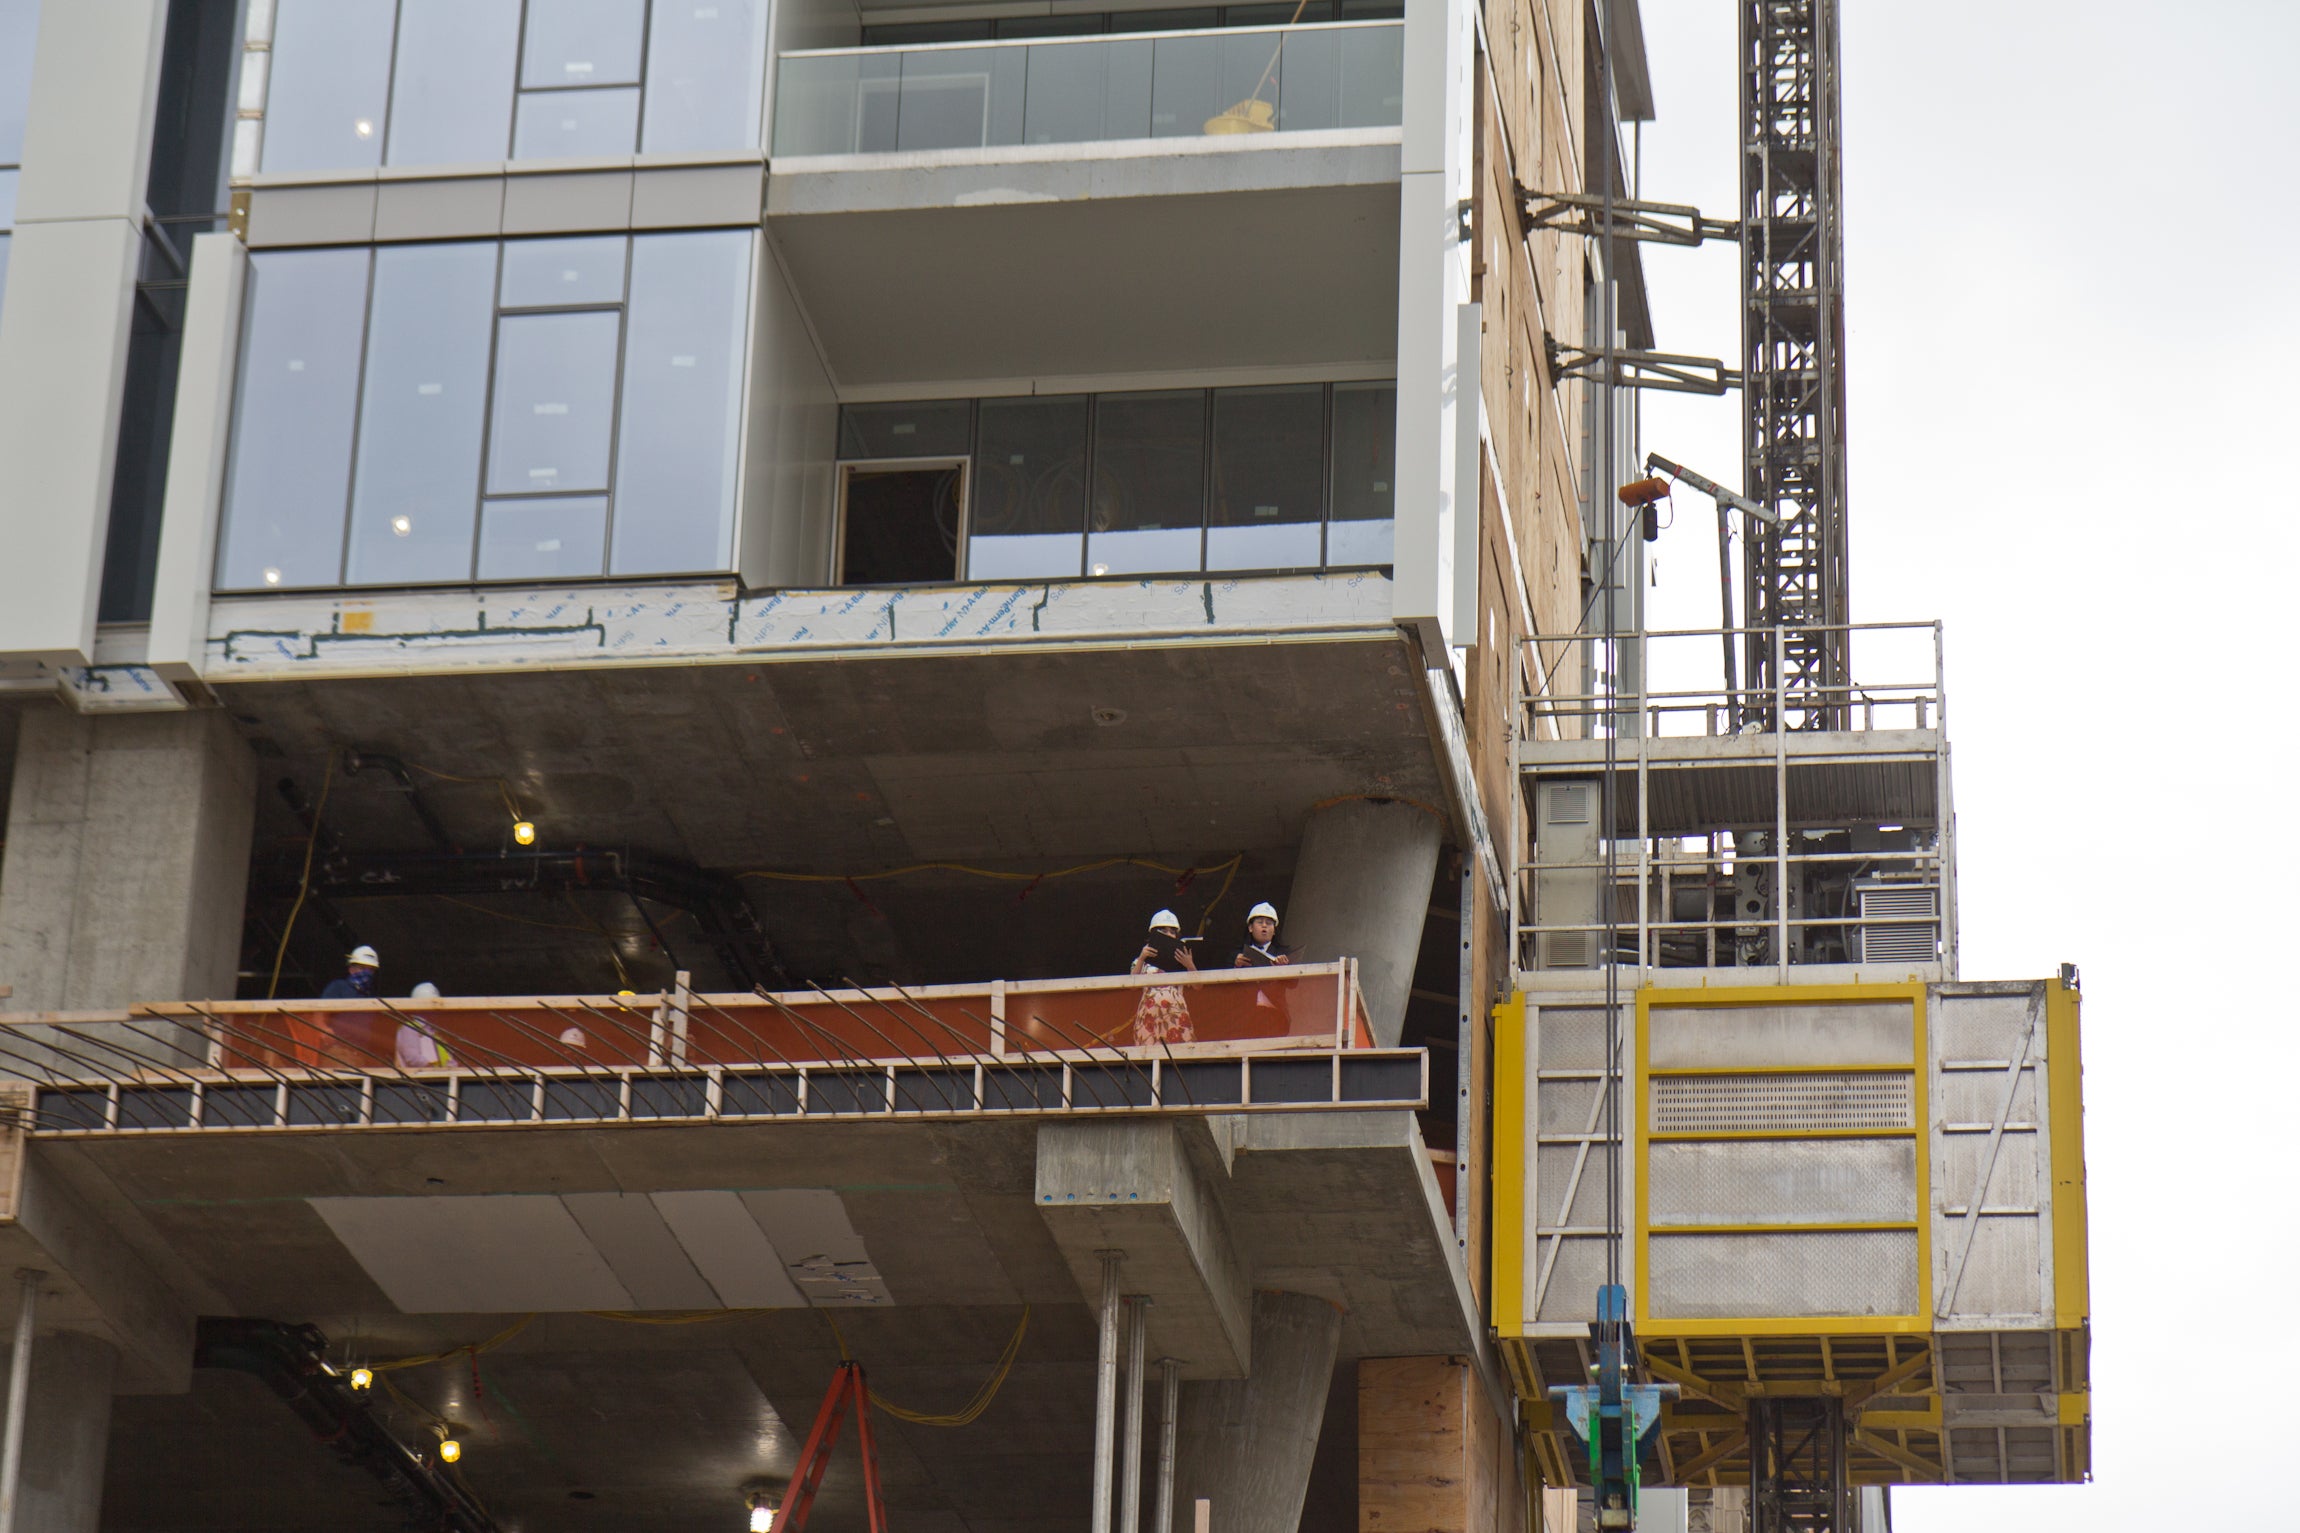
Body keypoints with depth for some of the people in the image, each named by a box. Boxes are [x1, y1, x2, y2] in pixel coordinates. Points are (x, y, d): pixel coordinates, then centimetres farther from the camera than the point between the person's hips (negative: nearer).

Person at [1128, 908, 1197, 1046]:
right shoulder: (1144, 958, 15)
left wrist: (1190, 966, -7)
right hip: (1150, 1010, -1)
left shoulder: (1182, 956, 16)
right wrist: (1141, 959, -6)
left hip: (1176, 1010, 1)